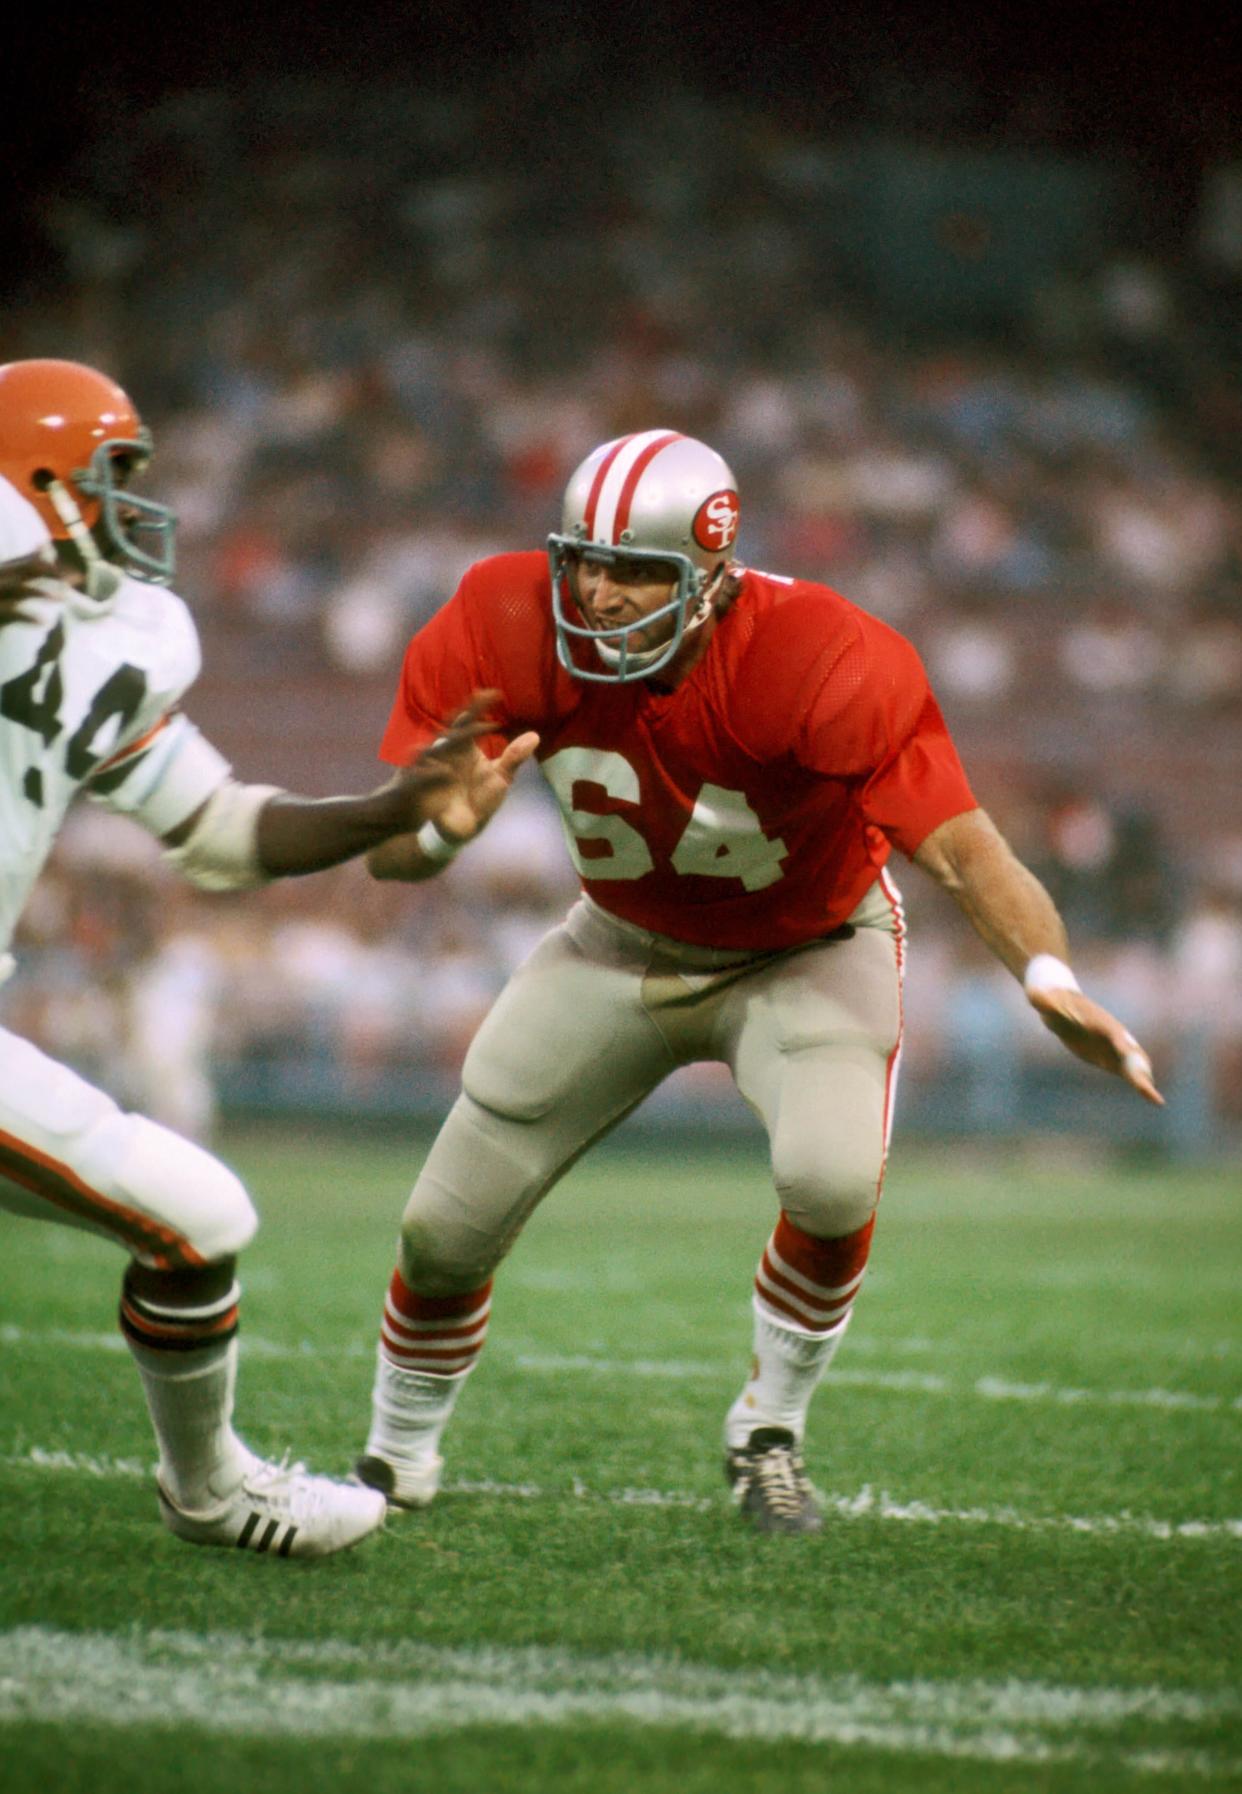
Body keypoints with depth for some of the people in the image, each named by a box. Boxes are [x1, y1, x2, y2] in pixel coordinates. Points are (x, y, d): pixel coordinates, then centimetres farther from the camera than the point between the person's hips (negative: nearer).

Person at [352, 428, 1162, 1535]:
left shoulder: (820, 664, -35)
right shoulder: (512, 631, -26)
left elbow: (960, 846, -38)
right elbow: (396, 852, -22)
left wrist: (1049, 981, -56)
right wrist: (438, 819, -47)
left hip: (806, 949, -3)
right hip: (625, 944, 3)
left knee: (833, 1178, -32)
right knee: (448, 1228, 4)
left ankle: (769, 1433, -3)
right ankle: (398, 1460, 34)